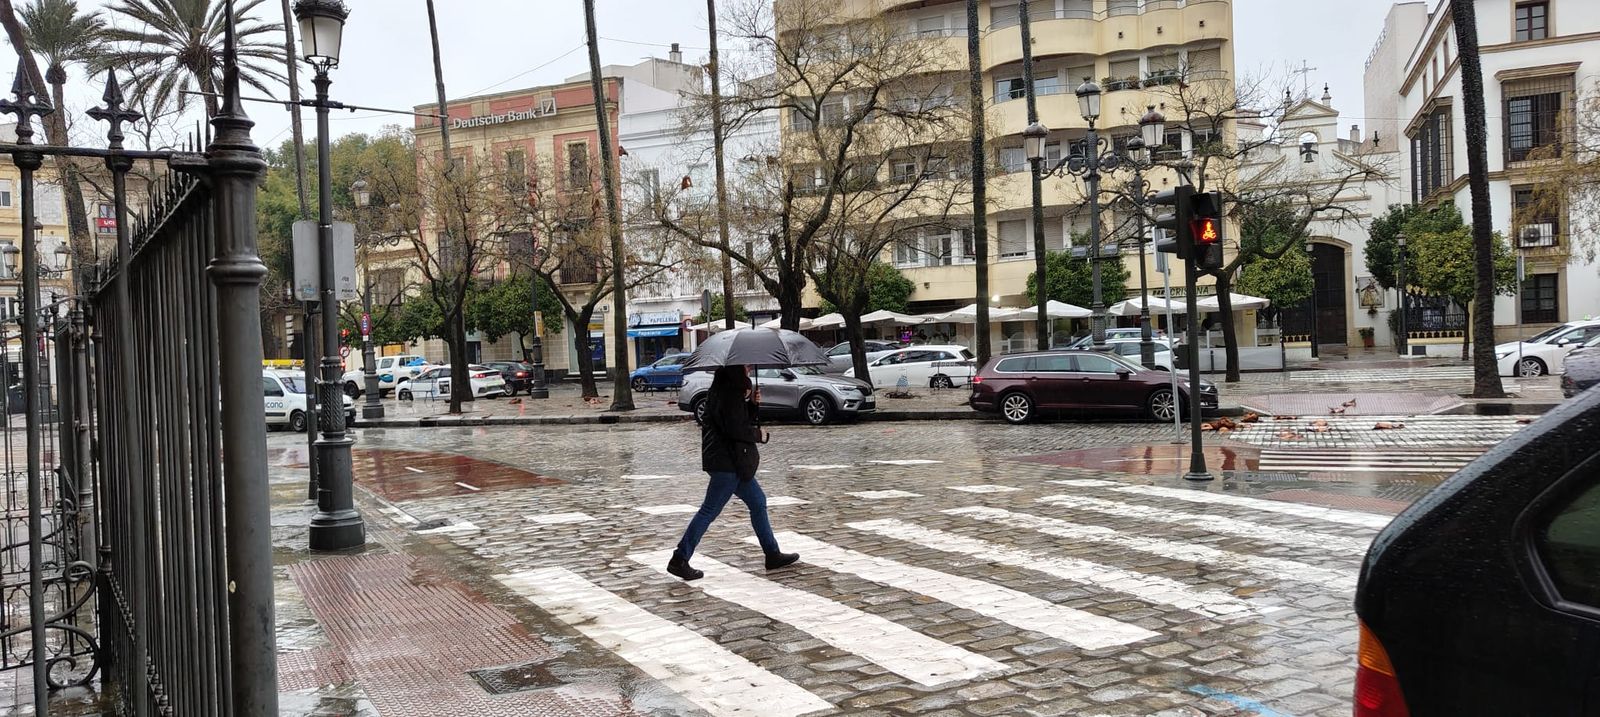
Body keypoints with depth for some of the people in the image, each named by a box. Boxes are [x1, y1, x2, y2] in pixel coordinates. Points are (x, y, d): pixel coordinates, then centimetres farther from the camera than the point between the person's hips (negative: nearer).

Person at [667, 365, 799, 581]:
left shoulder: (733, 389, 15)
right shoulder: (729, 392, -17)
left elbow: (742, 419, 19)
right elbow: (734, 429, -24)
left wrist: (752, 403, 4)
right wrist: (758, 435, -8)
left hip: (733, 460, 11)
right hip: (726, 461, -11)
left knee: (758, 502, 16)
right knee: (710, 510, -6)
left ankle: (773, 554, 23)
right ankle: (679, 560, -2)